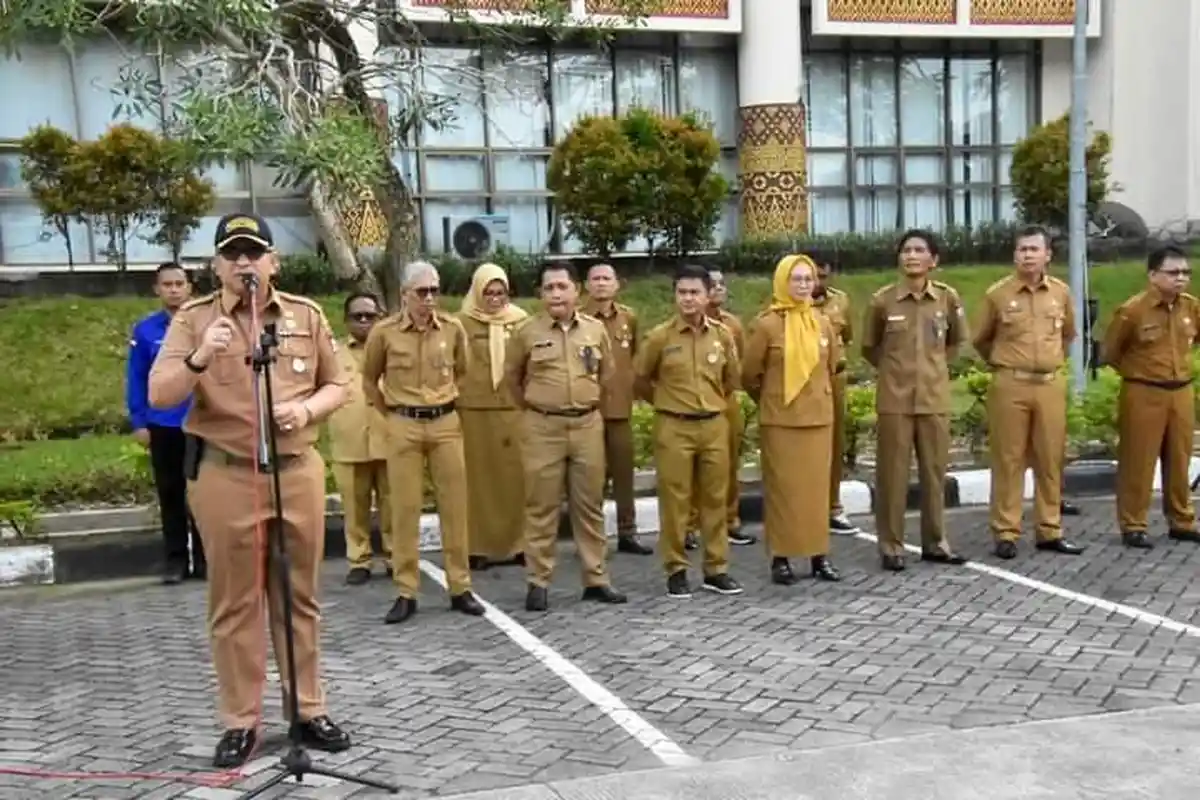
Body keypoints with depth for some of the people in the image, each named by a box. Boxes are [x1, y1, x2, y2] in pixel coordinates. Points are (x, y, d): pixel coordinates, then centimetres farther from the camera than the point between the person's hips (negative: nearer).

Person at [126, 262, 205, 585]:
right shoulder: (145, 330, 0)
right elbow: (136, 380, 2)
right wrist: (139, 423, -1)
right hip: (162, 426, 1)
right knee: (170, 493, 9)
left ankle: (203, 558, 15)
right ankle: (175, 559, 18)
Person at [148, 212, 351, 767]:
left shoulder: (307, 315, 5)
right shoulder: (193, 318, -1)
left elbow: (336, 384, 12)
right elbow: (158, 397, -9)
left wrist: (307, 409, -9)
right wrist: (199, 359, -28)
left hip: (297, 470, 2)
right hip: (223, 475, -2)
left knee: (300, 598, 10)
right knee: (233, 603, 6)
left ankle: (309, 710, 22)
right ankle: (240, 721, 17)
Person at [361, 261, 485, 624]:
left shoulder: (453, 328, 0)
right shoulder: (384, 332, -5)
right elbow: (370, 380, 9)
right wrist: (390, 413, 9)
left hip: (446, 423, 2)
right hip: (403, 426, -2)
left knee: (454, 506, 4)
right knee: (405, 508, 1)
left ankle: (460, 588, 13)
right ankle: (406, 593, 9)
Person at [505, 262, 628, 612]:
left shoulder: (596, 329, 3)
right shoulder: (528, 332, -3)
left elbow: (606, 373, 18)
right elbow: (513, 375, 12)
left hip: (588, 425, 2)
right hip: (543, 427, -2)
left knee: (590, 505, 9)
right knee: (542, 507, 2)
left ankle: (596, 579, 17)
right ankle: (538, 582, 10)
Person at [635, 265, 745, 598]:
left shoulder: (723, 335, 2)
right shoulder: (660, 336, -6)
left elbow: (732, 377, 18)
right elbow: (640, 379, 7)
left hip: (715, 425, 3)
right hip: (674, 428, -3)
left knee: (715, 499, 8)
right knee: (674, 500, 2)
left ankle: (716, 569, 18)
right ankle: (676, 571, 12)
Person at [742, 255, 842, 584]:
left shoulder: (823, 324, 4)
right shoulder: (766, 324, -9)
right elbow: (750, 374, -1)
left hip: (818, 418, 4)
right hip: (780, 420, -4)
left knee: (816, 486, 8)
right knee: (782, 488, 2)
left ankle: (819, 554, 17)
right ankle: (780, 557, 8)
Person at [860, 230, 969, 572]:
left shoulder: (948, 297, -1)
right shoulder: (882, 300, -6)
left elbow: (957, 340, 17)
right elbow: (869, 347, 9)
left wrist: (935, 366, 13)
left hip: (935, 397, 2)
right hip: (894, 398, -2)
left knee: (935, 471, 9)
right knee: (893, 473, 2)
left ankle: (935, 542, 22)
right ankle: (891, 546, 11)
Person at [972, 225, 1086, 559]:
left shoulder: (1061, 292, 6)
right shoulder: (997, 294, -4)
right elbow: (981, 341, 11)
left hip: (1052, 384, 3)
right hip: (1010, 385, -3)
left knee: (1050, 460, 8)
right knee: (1008, 460, 0)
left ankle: (1050, 531, 17)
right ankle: (1006, 534, 5)